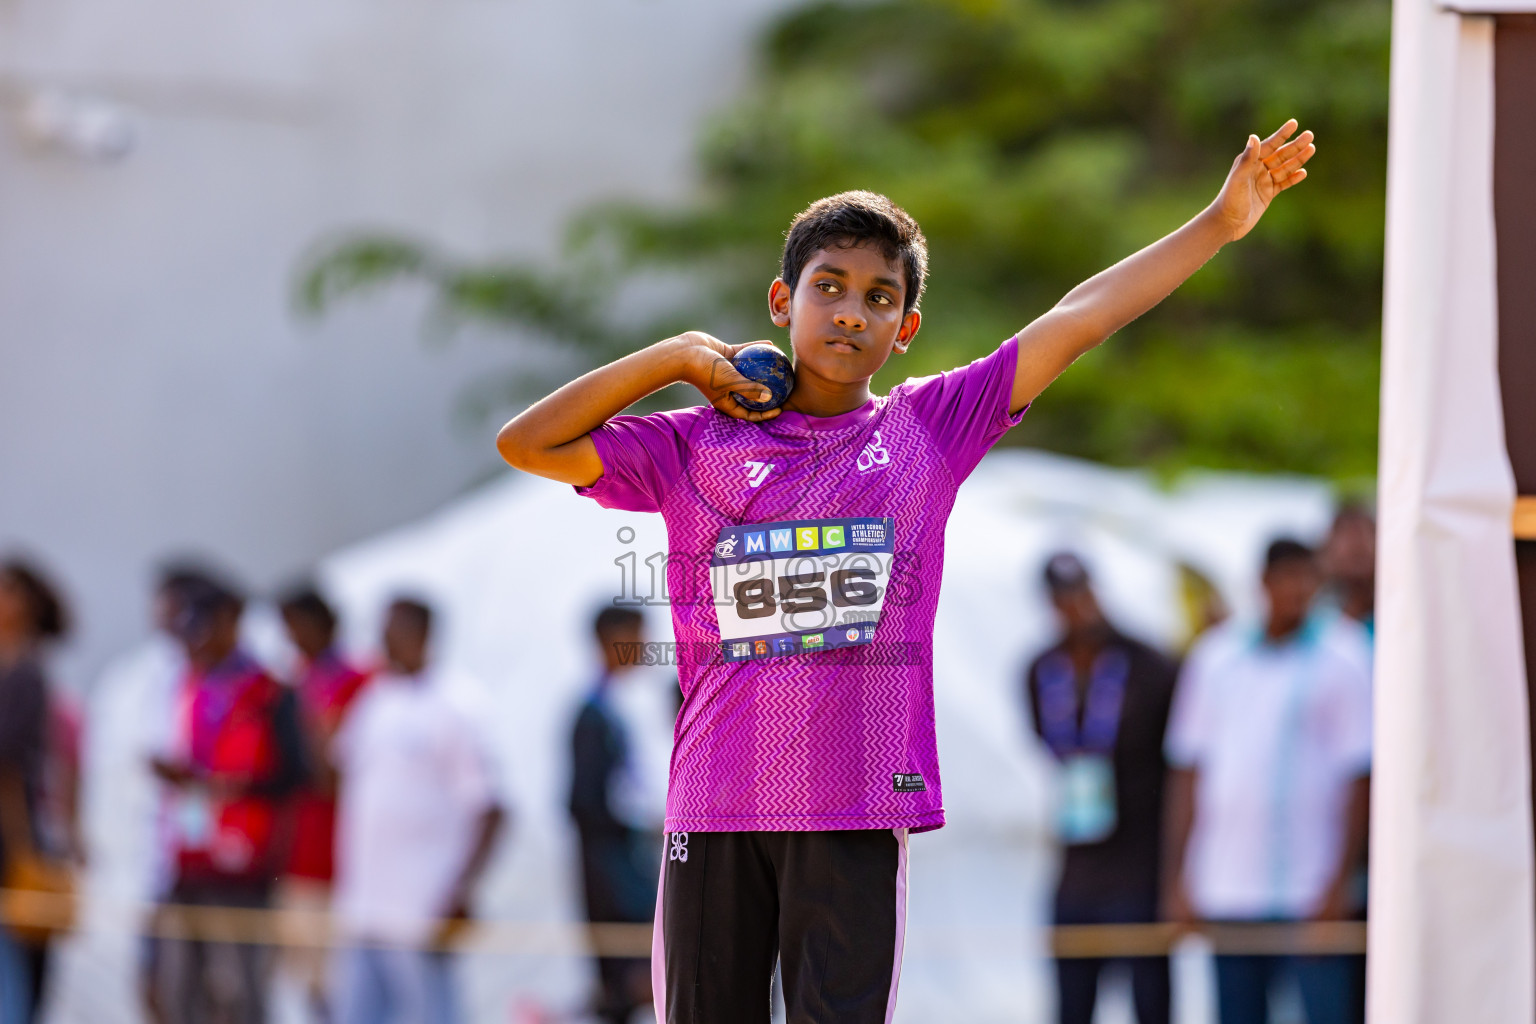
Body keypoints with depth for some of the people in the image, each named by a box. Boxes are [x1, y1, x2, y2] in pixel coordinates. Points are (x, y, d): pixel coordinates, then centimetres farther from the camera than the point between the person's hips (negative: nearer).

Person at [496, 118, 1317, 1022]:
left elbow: (1077, 321, 4)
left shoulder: (929, 429, 7)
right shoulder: (698, 448, 8)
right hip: (716, 808, 1)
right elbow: (527, 443, 5)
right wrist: (678, 357, 1)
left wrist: (1221, 224, 2)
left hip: (861, 810, -1)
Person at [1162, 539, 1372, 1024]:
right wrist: (1178, 876, 8)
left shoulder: (1343, 656, 0)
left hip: (1311, 893, -4)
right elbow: (1188, 770, 13)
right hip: (1226, 890, 4)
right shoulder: (1215, 656, 10)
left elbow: (1361, 775, -3)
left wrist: (1341, 880, -9)